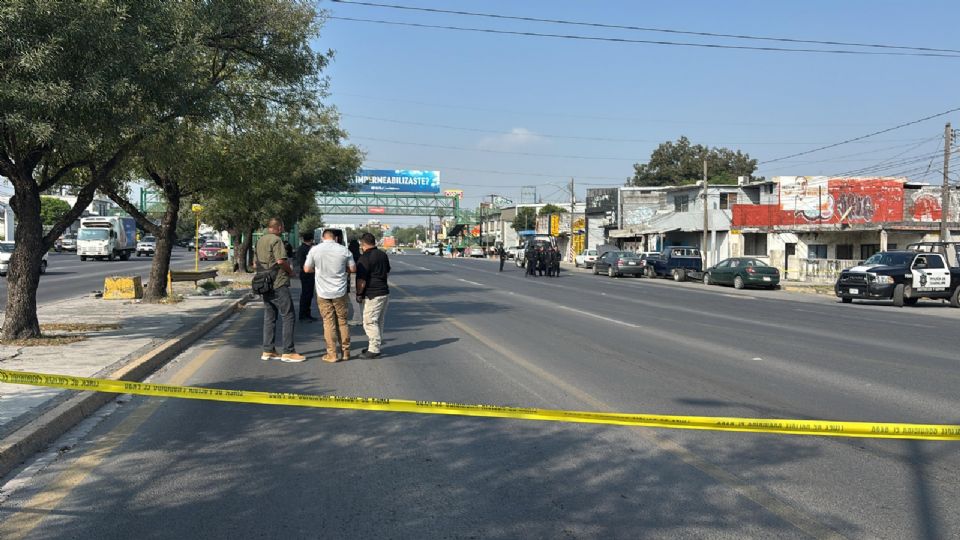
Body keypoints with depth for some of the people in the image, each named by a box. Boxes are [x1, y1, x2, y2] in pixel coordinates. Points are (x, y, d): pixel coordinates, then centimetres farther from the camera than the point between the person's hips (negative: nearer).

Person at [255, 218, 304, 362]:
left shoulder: (260, 241, 15)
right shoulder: (276, 240, -12)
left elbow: (256, 261, 19)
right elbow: (281, 260, -21)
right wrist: (290, 271, -5)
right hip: (278, 284, -9)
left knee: (269, 317, 13)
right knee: (287, 316, -4)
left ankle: (268, 351, 16)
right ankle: (288, 352, -4)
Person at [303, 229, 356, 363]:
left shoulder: (315, 249, -5)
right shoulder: (344, 250, -3)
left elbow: (307, 269, 1)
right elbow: (353, 269, 3)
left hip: (323, 292, -1)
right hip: (340, 292, 1)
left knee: (328, 323, 4)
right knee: (342, 322, 11)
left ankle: (332, 354, 5)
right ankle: (345, 351, 16)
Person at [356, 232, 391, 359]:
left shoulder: (364, 258, -16)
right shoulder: (383, 255, 10)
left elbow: (361, 279, -17)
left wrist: (359, 294, -5)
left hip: (372, 295, -9)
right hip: (385, 292, 9)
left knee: (370, 322, -5)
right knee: (379, 322, 16)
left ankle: (374, 350, -5)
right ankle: (375, 345, 25)